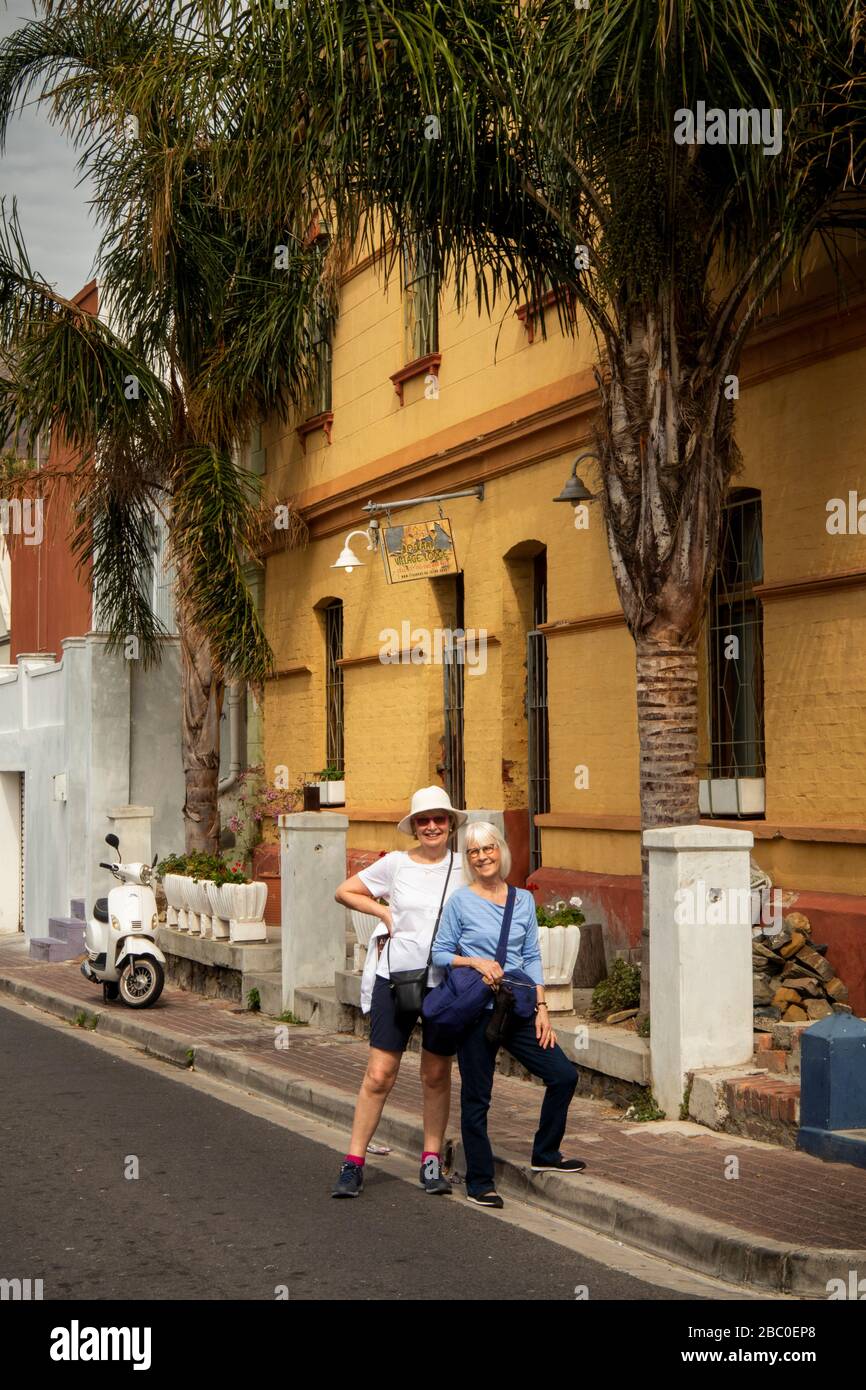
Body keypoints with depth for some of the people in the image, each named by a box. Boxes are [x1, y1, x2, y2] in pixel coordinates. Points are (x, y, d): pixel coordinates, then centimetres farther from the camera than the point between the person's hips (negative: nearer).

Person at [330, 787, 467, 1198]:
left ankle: (432, 1161, 20)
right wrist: (384, 911, 0)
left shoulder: (464, 868, 1)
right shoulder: (396, 863, 2)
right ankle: (353, 1163, 4)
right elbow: (345, 892, 12)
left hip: (445, 982, 1)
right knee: (379, 1074, -3)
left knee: (436, 1075, 9)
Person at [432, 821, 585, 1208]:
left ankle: (545, 1155, 18)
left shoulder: (524, 900, 8)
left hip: (517, 1009, 4)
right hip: (476, 1012, -4)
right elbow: (439, 954, -1)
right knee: (477, 1097, 2)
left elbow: (532, 957, 10)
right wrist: (476, 962, -16)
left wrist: (541, 1007, 3)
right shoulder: (460, 902, -3)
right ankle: (479, 1182, 14)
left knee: (564, 1075, 0)